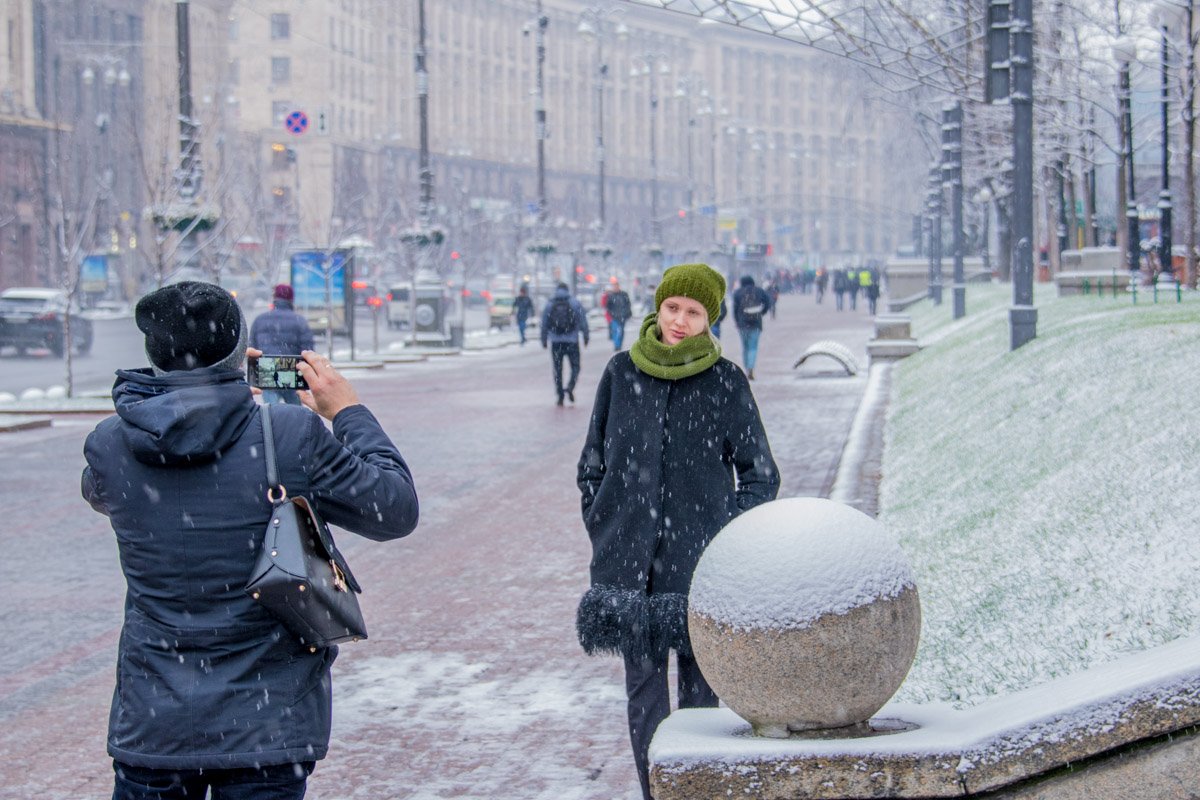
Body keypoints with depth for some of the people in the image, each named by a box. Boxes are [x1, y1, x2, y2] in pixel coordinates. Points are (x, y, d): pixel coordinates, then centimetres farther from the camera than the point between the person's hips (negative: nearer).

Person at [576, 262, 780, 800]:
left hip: (697, 564, -2)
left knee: (698, 685, 2)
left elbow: (761, 476, 4)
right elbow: (592, 466, 13)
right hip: (630, 564, 2)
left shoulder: (726, 383, -1)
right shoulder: (621, 373, 5)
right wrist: (604, 535, 6)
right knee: (643, 683, 2)